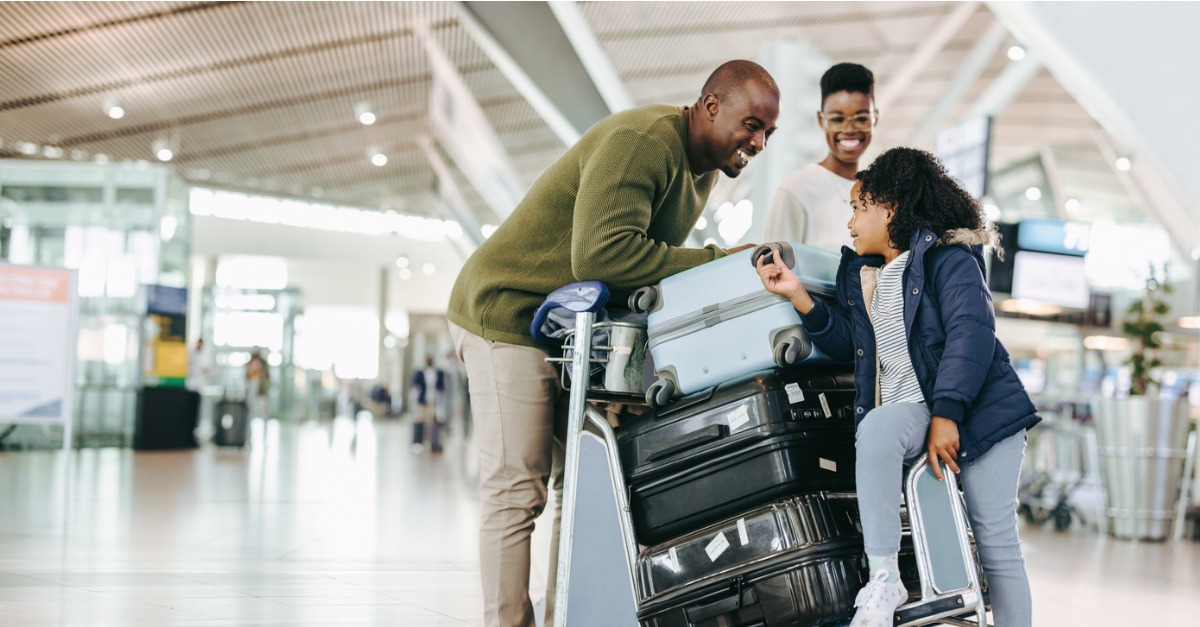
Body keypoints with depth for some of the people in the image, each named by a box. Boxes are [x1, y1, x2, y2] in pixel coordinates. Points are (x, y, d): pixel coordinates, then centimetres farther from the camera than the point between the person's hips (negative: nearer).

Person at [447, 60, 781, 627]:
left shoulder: (704, 167, 9)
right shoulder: (642, 140, -23)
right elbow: (600, 252, -33)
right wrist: (716, 261, -29)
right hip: (507, 314, -9)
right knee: (517, 491, -10)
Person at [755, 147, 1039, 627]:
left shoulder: (948, 258, -3)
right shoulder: (859, 272, 19)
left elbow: (971, 333, -14)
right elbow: (846, 342, 16)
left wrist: (947, 414, -24)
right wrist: (797, 295, 4)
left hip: (978, 405, -4)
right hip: (908, 406, 4)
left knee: (996, 542, -7)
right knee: (876, 428, -33)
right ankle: (882, 579, -34)